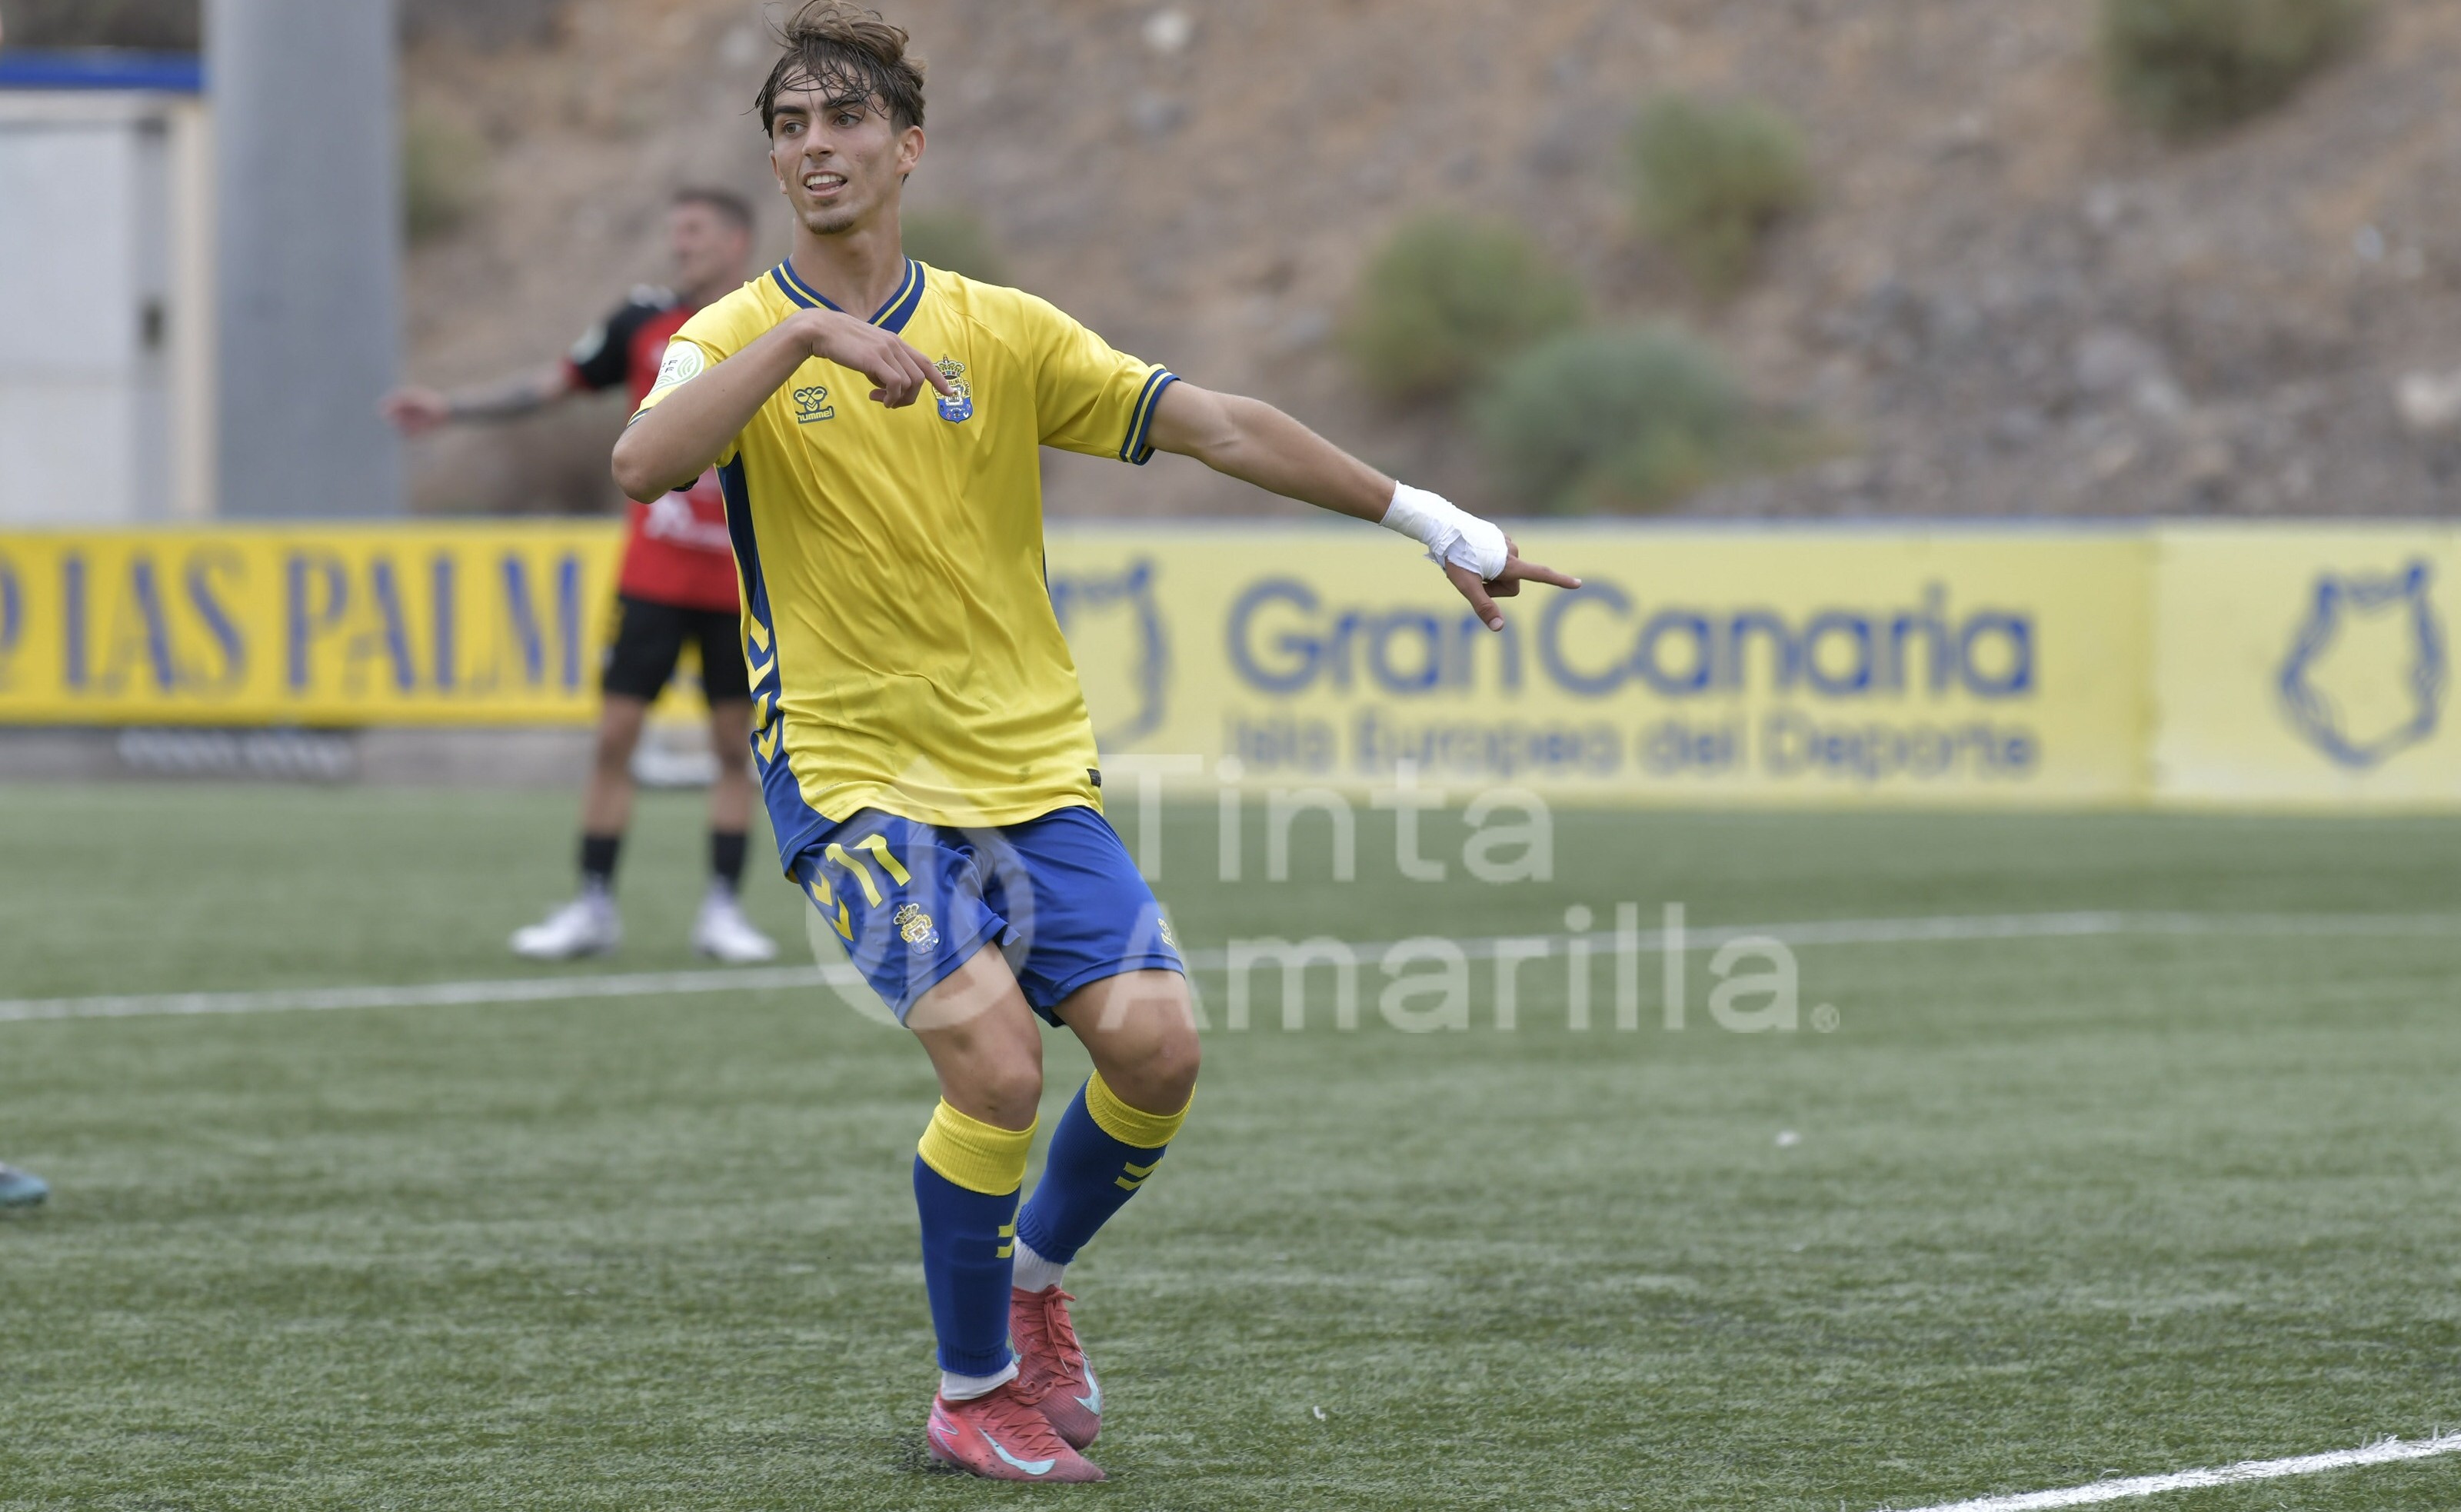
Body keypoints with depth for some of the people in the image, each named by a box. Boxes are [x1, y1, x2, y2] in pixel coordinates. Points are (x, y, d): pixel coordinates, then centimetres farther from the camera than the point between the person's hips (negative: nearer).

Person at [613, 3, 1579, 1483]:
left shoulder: (1002, 331, 7)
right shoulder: (740, 338, -1)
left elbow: (1218, 425, 4)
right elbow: (644, 464, -22)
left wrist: (1434, 523, 0)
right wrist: (807, 333, -31)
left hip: (1034, 772, 3)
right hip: (857, 778, -3)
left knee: (1153, 1039, -15)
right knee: (994, 1060, -22)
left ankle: (1037, 1277, 16)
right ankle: (973, 1398, 1)